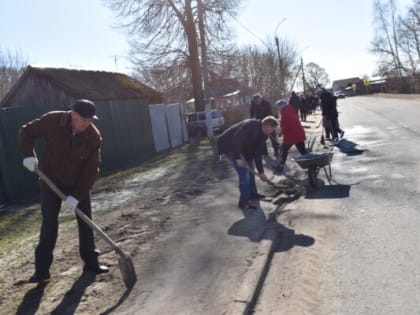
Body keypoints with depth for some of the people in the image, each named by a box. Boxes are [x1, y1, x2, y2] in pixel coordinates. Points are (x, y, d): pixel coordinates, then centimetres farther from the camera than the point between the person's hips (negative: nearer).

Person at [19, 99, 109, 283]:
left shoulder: (94, 136, -20)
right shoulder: (52, 121, -20)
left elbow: (91, 169, -19)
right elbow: (27, 132, -4)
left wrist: (77, 195, -24)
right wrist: (28, 154, -20)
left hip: (79, 184, 1)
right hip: (51, 182, -1)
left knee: (85, 222, 5)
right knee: (49, 226, -1)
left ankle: (91, 262, 18)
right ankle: (42, 270, 9)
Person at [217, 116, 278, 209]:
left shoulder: (263, 134, 1)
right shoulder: (251, 125, -28)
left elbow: (257, 153, 4)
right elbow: (236, 140, -34)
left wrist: (260, 171, 2)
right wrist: (238, 158, -34)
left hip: (240, 147, 10)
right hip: (229, 145, -10)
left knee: (250, 168, 16)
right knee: (244, 171, -15)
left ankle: (252, 193, 33)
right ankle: (243, 201, -8)